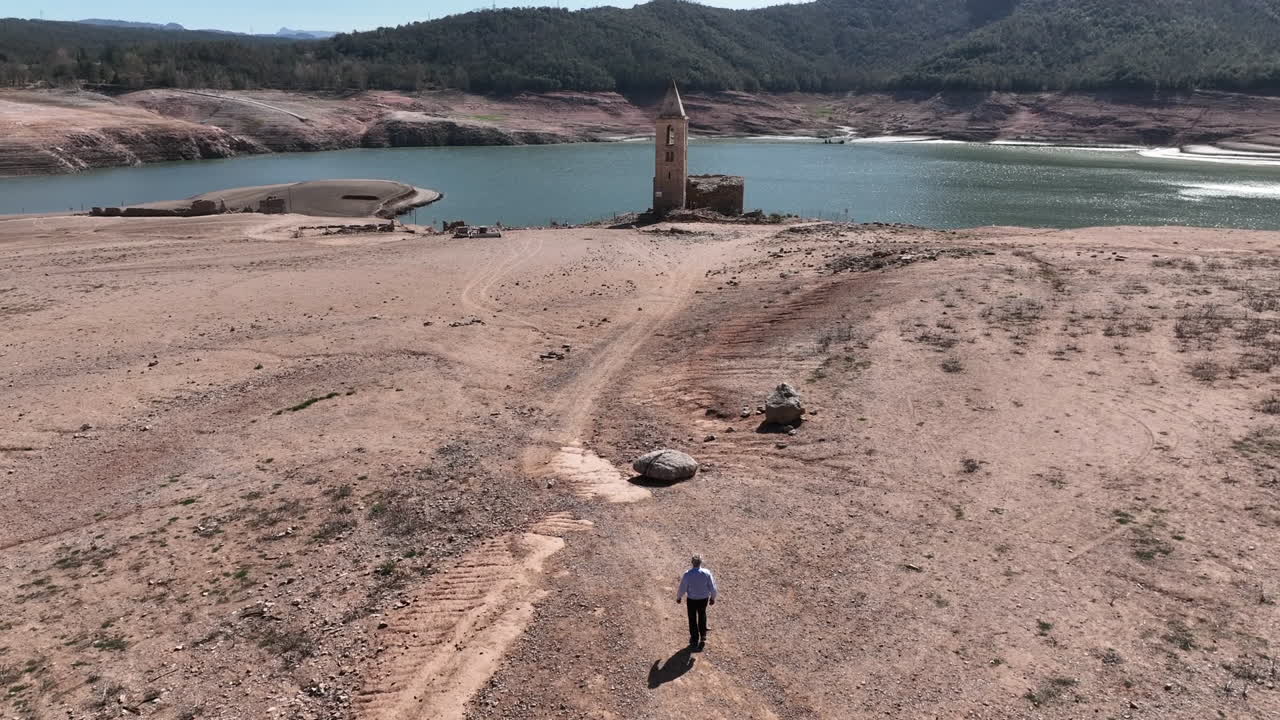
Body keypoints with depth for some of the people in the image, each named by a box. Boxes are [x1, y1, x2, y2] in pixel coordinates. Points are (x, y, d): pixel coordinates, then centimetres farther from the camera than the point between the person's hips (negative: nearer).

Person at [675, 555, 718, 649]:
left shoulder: (687, 574, -26)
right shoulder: (707, 573, -20)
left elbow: (682, 588, -16)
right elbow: (712, 588, -10)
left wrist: (678, 597, 3)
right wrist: (713, 598, 8)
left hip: (692, 599, -2)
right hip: (704, 598, 2)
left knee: (692, 619, 19)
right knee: (702, 616, 28)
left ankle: (694, 640, 34)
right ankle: (703, 637, 35)